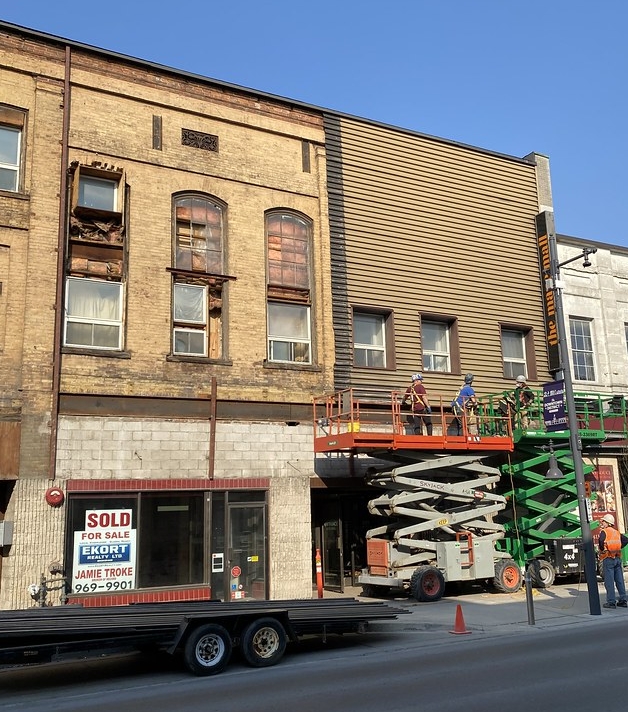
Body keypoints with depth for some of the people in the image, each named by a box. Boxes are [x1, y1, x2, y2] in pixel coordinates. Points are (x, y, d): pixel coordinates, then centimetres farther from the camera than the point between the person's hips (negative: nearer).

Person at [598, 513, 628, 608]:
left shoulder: (604, 532, -6)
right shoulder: (617, 532, 14)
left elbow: (601, 541, -24)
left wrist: (602, 550, -8)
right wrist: (619, 547, 11)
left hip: (608, 559, -6)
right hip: (618, 558, 6)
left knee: (609, 582, -3)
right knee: (620, 580, 10)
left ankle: (611, 602, -3)